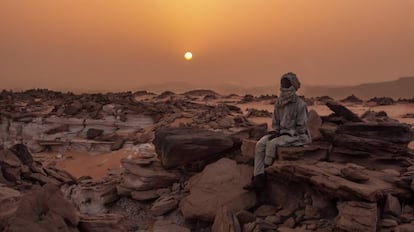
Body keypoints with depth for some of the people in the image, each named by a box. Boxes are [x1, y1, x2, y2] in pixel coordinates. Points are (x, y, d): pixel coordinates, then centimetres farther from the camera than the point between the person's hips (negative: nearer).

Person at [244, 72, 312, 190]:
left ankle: (265, 173, -14)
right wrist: (275, 132, -7)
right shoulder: (278, 103, 5)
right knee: (260, 144, -19)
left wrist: (284, 133, -19)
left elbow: (301, 127, -13)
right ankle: (258, 178, -23)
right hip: (282, 133, 6)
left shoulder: (300, 104, -14)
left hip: (297, 136, -6)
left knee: (272, 144, -30)